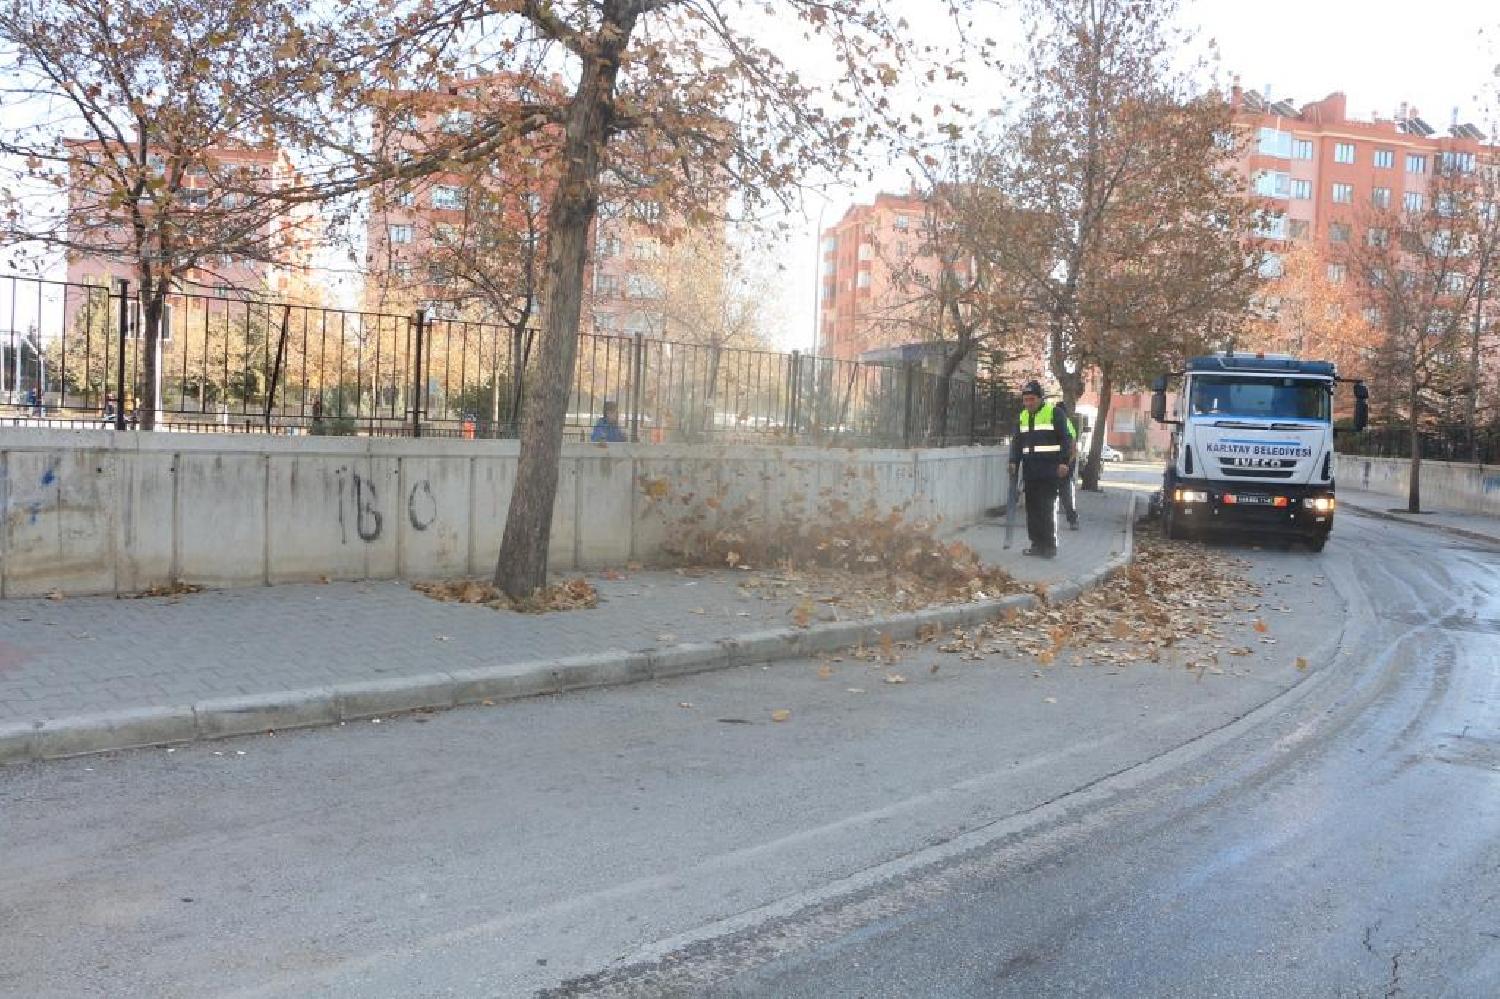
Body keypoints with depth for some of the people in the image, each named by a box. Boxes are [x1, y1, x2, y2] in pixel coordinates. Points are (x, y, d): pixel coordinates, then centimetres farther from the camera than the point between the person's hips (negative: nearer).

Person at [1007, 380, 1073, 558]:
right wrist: (1014, 462, 10)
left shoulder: (1055, 413, -4)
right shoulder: (1022, 417, 15)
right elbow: (1017, 441, 21)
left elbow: (1066, 438, -6)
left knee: (1048, 508, -8)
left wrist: (1064, 462, -13)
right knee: (1032, 508, 7)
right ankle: (1037, 544, 14)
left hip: (1050, 470, -6)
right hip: (1030, 469, 7)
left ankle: (1050, 546, -4)